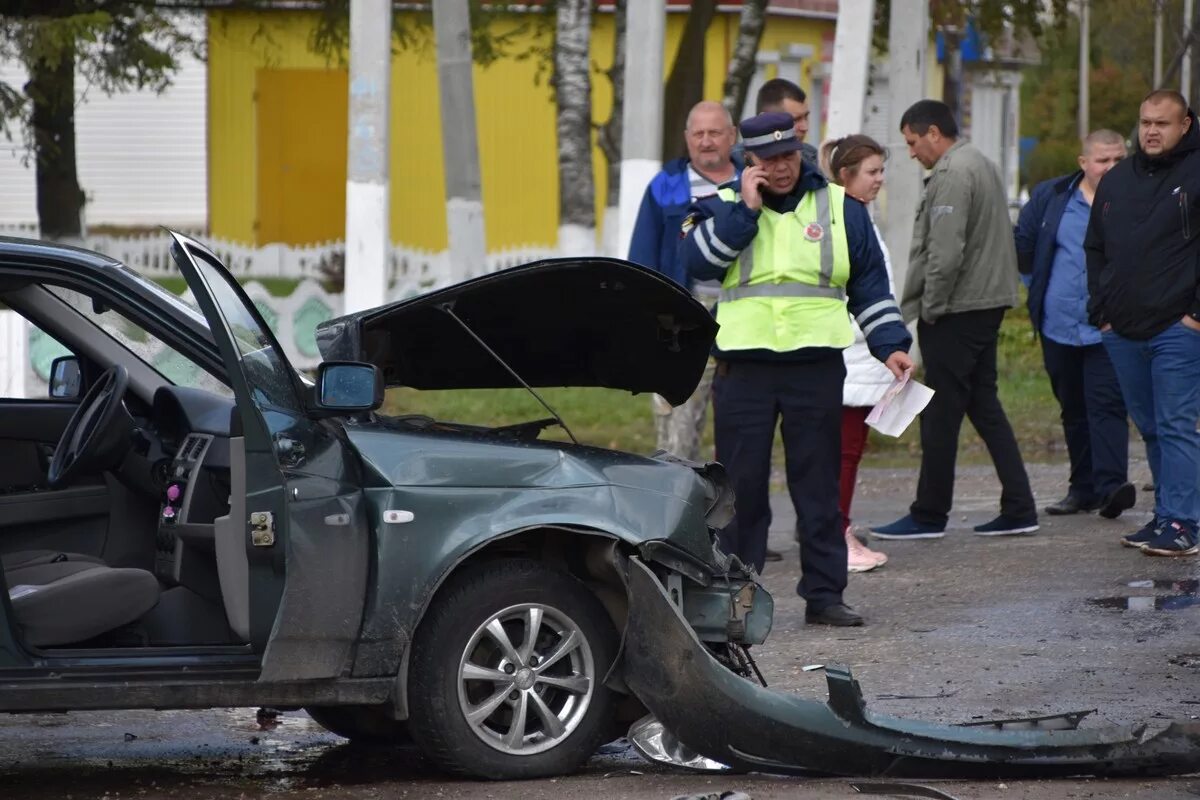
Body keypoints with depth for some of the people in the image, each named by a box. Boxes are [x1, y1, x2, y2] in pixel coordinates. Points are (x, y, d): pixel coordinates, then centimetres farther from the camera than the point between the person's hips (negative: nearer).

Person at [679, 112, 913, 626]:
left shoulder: (839, 207, 10)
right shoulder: (723, 206, 7)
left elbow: (870, 284, 13)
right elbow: (695, 259, -12)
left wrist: (890, 345, 4)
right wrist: (746, 209, -12)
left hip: (817, 366, 1)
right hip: (742, 367, -1)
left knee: (819, 485, 3)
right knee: (741, 486, 0)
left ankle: (824, 593, 8)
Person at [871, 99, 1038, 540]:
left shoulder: (952, 174, -16)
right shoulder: (982, 165, 17)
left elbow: (945, 253, -24)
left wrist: (929, 307, -13)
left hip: (956, 310, -10)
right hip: (989, 302, 10)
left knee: (940, 413, -3)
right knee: (984, 406, 12)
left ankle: (929, 515, 3)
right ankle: (1018, 509, 10)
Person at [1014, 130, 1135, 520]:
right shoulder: (1049, 196, 6)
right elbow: (1022, 243, 17)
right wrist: (1036, 286, 14)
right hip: (1059, 327, 4)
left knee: (1106, 405, -14)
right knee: (1073, 410, 11)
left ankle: (1110, 484, -20)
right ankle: (1083, 488, 18)